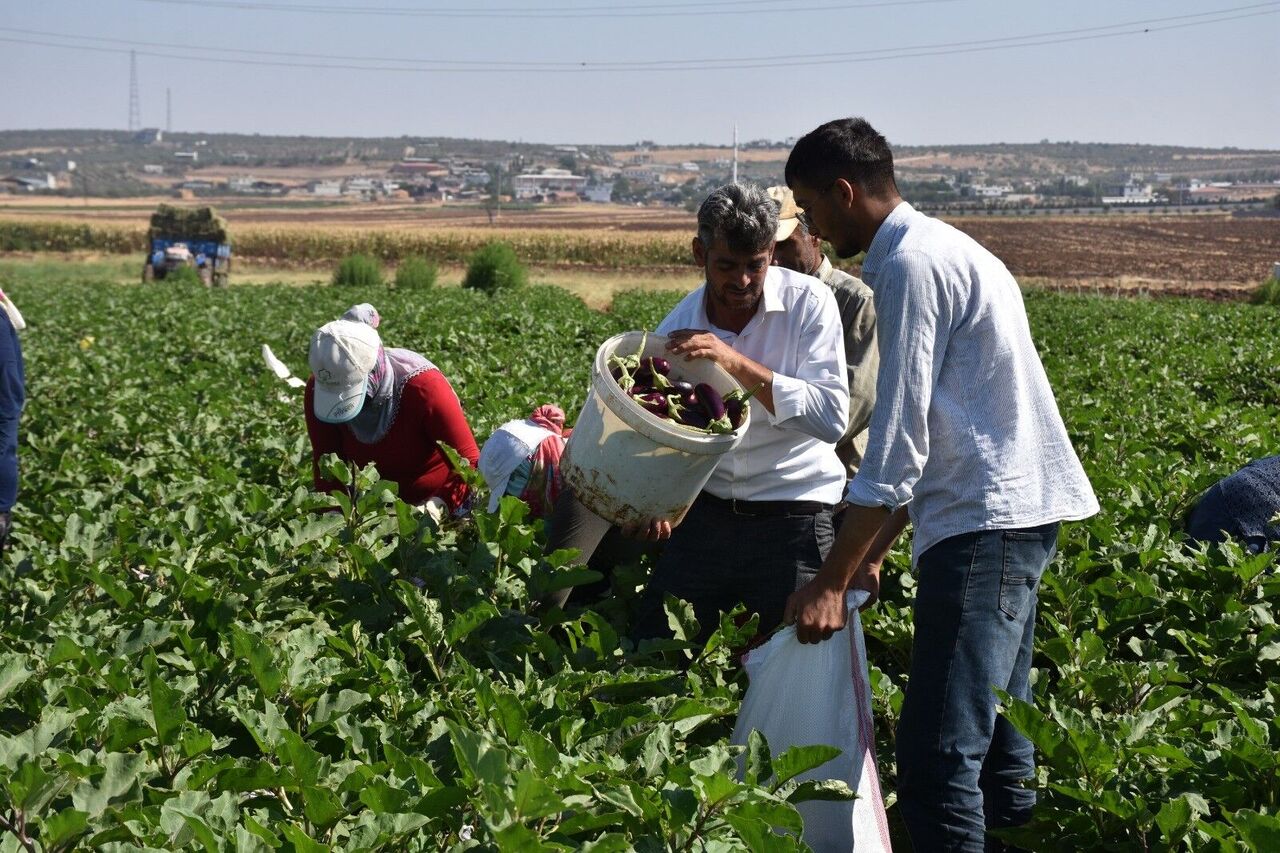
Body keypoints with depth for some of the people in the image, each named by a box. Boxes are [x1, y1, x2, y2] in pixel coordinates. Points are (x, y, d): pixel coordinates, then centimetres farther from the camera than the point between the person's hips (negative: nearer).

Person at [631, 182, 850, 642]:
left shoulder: (808, 302, -11)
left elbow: (831, 417, -21)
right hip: (707, 513, 3)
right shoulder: (676, 329, -1)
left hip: (793, 517, -3)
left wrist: (738, 364, -27)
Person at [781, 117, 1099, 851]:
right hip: (1018, 512, 11)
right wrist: (873, 556, 21)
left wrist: (832, 583, -12)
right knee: (996, 740, 16)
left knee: (938, 757, -12)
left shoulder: (911, 265, -11)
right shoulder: (942, 248, 20)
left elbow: (898, 444, -15)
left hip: (987, 520, -11)